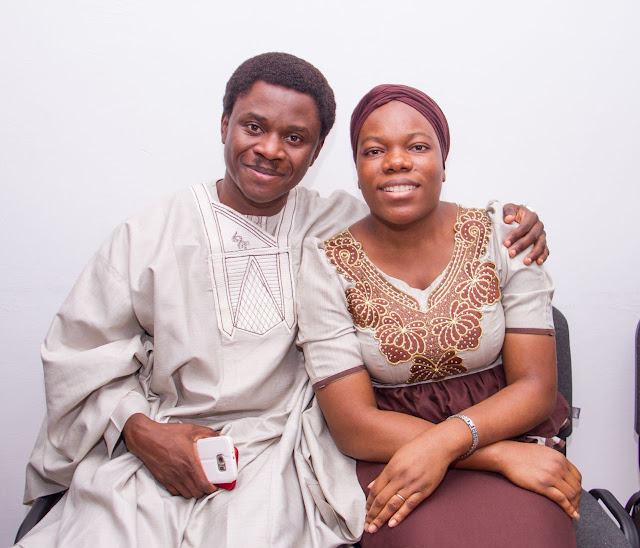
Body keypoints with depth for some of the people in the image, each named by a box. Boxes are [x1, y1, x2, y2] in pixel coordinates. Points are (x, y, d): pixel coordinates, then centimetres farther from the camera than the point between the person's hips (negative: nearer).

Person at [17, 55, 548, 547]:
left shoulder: (335, 224, 4)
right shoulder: (148, 235, 1)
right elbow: (81, 354, 4)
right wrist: (138, 429, -10)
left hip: (273, 458, 0)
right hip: (144, 452, 1)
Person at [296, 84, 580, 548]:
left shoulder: (501, 235, -2)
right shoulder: (327, 265, -6)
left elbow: (536, 385, -4)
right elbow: (354, 425, -10)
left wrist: (443, 442, -23)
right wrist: (504, 455, -18)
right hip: (389, 453, -1)